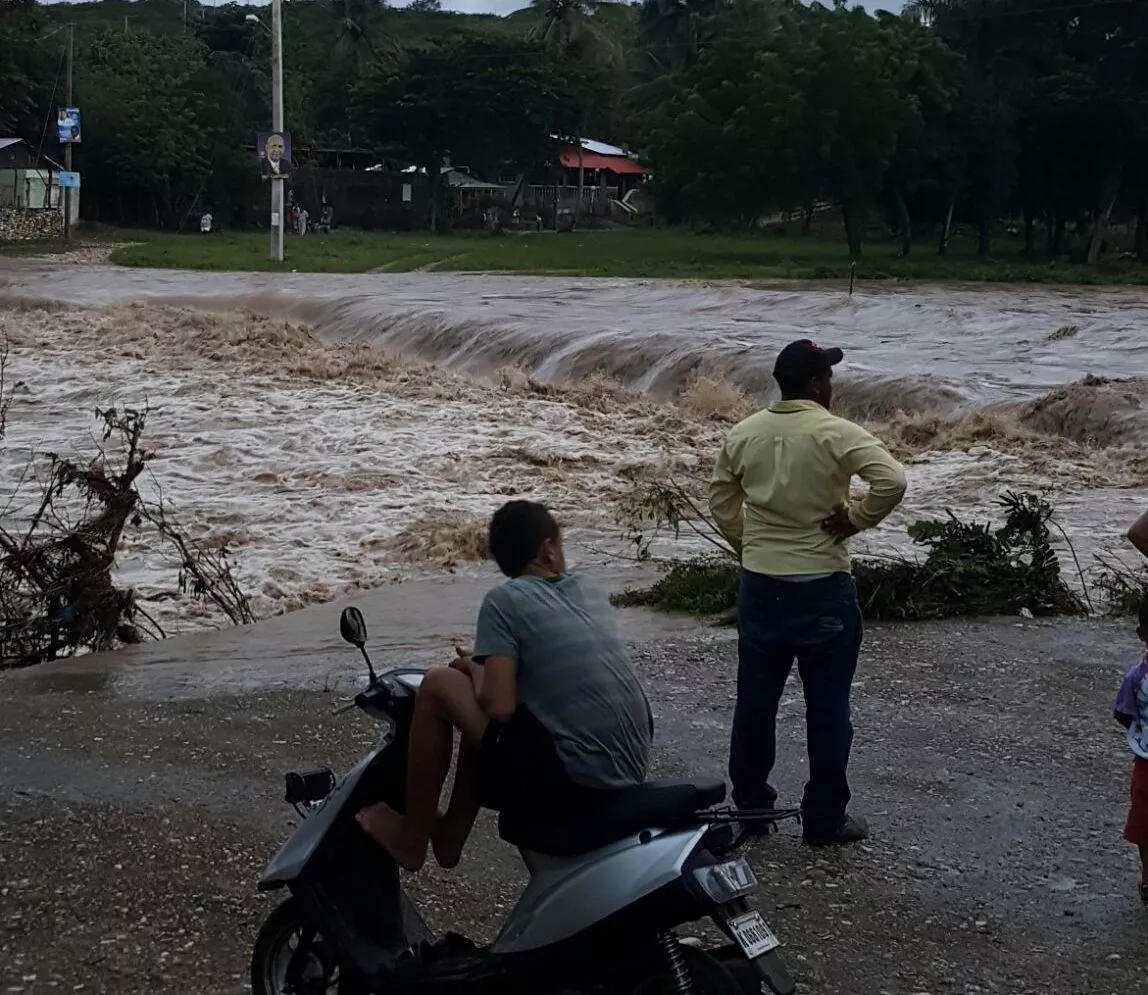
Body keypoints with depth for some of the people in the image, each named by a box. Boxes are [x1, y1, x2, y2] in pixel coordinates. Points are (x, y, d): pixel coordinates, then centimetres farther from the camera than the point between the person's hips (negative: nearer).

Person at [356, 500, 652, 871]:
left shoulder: (504, 601, -5)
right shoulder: (589, 590, 14)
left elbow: (499, 706, -13)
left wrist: (474, 670, 9)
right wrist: (488, 666, 31)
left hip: (576, 779, -7)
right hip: (629, 774, 7)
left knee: (438, 687, 2)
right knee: (482, 716, 25)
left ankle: (411, 838, 13)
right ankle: (450, 835, 38)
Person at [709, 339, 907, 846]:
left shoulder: (743, 434, 2)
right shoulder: (837, 434, -14)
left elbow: (721, 501, 12)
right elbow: (892, 481, -27)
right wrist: (856, 519, -13)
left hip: (759, 586, 5)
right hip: (822, 590, -5)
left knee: (755, 700, 15)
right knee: (827, 707, 6)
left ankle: (749, 804, 25)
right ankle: (824, 818, 12)